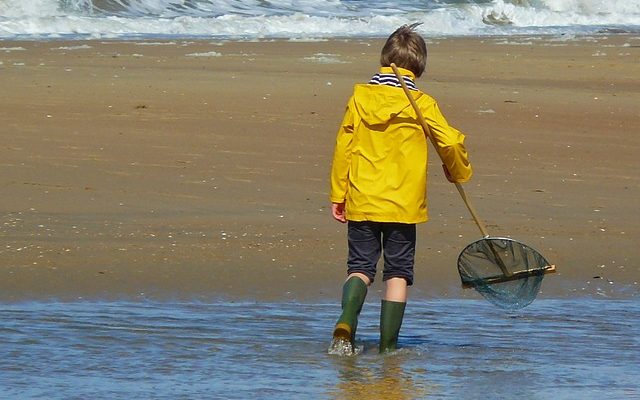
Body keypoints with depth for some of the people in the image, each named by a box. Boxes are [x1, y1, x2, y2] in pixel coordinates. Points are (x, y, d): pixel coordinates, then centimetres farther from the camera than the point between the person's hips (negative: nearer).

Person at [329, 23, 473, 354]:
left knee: (360, 267, 8)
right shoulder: (422, 103, -4)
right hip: (404, 203, -1)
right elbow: (450, 142, -3)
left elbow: (343, 148, 2)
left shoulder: (360, 96, 0)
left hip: (362, 202, 1)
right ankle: (388, 345, 4)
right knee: (398, 272, 8)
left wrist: (338, 195, 9)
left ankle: (345, 324, -18)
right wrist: (460, 173, 18)